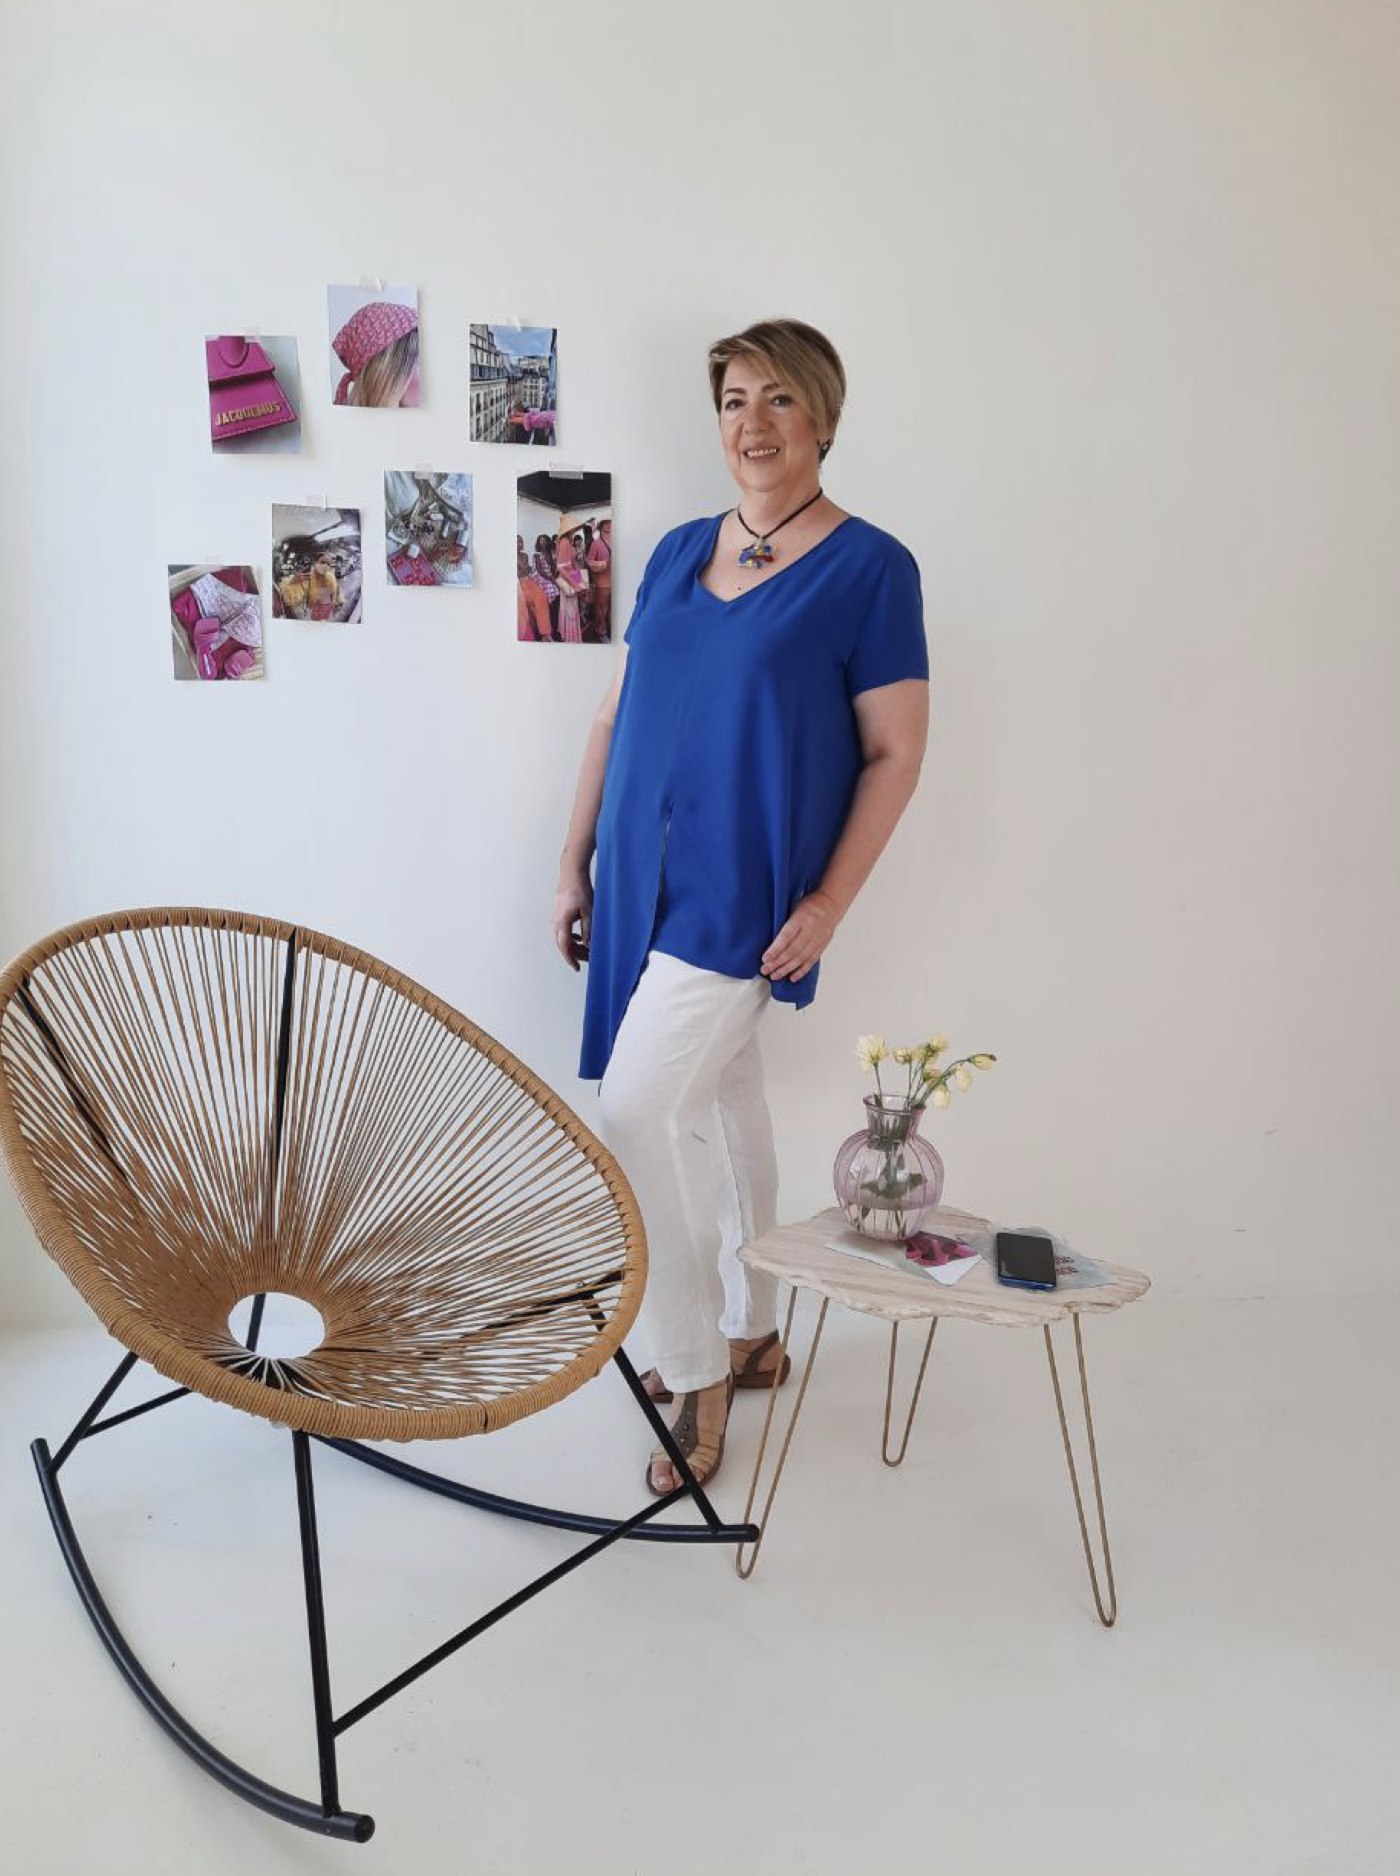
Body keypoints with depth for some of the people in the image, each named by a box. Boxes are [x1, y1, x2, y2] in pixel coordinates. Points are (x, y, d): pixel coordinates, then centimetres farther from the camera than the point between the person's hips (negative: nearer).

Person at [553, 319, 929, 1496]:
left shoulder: (869, 568, -7)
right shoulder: (679, 551, 10)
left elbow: (896, 752, -8)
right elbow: (615, 717, 13)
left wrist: (829, 902, -14)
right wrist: (576, 862, 11)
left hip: (746, 896, -6)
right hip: (647, 879, 6)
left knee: (638, 1114, -12)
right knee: (722, 1100, 16)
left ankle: (699, 1376, 7)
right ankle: (753, 1335, 33)